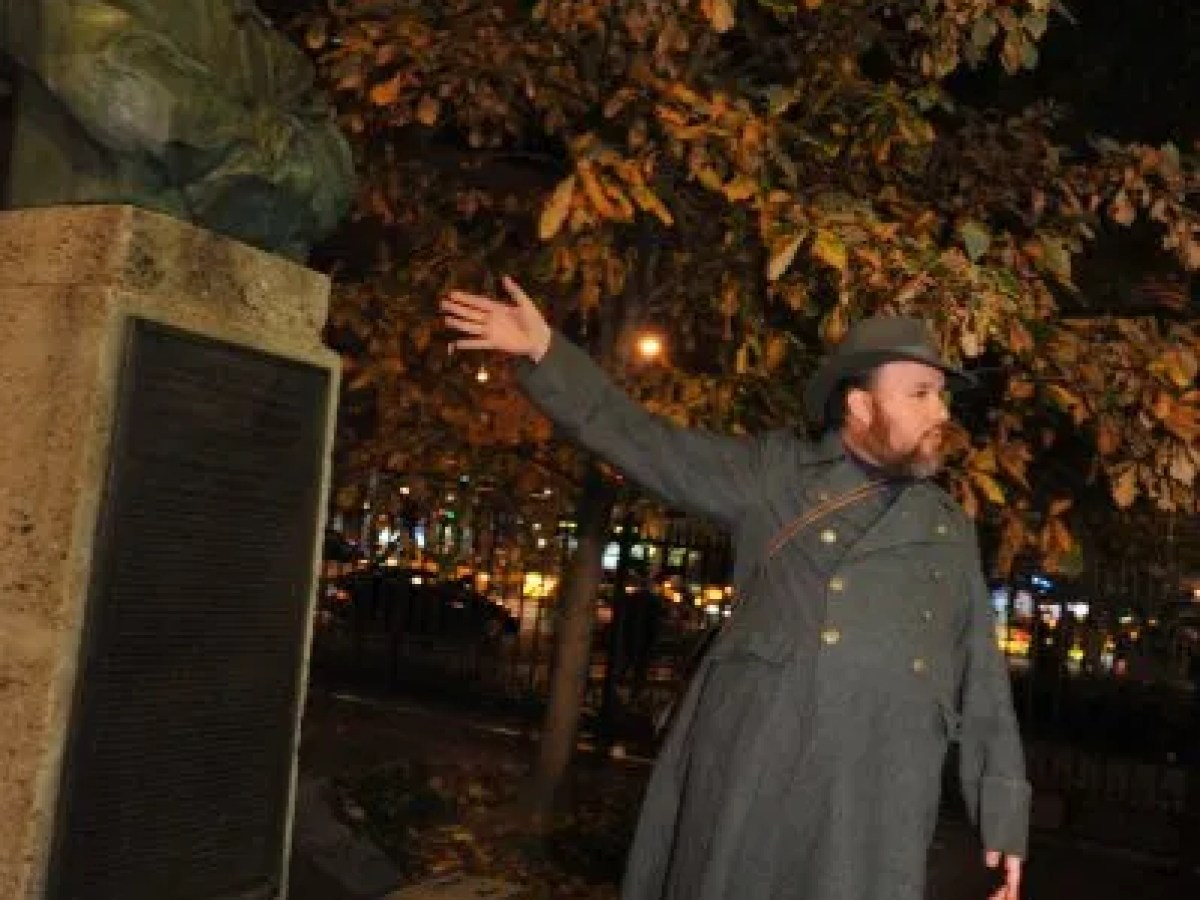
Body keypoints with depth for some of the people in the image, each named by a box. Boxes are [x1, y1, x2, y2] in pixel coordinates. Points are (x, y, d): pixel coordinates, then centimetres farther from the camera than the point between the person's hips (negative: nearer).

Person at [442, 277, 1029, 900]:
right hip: (744, 769, -1)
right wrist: (546, 352, -1)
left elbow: (983, 682, 15)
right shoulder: (772, 473, 9)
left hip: (875, 805, 2)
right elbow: (648, 443, 6)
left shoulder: (951, 531, 16)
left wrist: (1005, 815, 9)